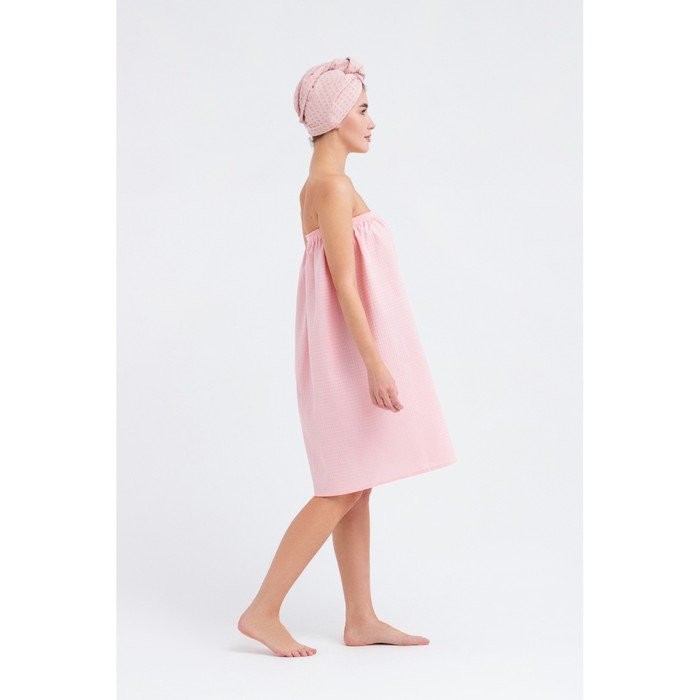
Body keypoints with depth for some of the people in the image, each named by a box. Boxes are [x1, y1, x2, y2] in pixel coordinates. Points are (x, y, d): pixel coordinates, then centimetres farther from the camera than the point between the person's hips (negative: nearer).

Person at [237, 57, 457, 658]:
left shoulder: (320, 186, 15)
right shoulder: (333, 184, -15)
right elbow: (345, 284, -21)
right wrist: (375, 364, -23)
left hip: (350, 353, 10)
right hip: (350, 353, -10)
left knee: (356, 491, 10)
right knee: (344, 492, -5)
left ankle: (362, 620, 16)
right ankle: (262, 612, 1)